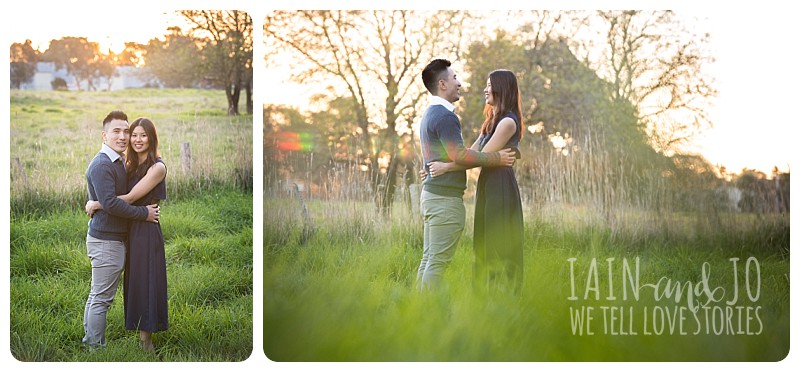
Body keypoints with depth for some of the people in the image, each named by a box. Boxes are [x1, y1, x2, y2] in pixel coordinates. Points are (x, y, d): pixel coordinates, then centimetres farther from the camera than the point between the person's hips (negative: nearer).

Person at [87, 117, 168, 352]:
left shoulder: (157, 168, -13)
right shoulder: (131, 166, 12)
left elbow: (130, 198, -16)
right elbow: (125, 196, 9)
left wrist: (96, 205, -12)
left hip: (147, 231, -8)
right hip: (131, 231, 8)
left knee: (146, 284, -1)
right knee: (133, 283, 10)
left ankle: (146, 341, 6)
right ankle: (142, 338, 18)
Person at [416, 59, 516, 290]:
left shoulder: (430, 115, 19)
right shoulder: (445, 116, -14)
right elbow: (458, 155, -23)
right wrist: (496, 158, -15)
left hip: (431, 194, 10)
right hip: (445, 197, -10)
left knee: (429, 259, 11)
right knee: (438, 261, -8)